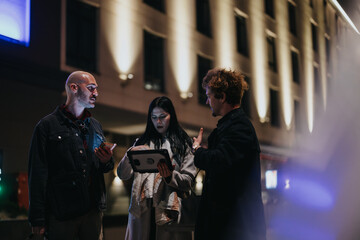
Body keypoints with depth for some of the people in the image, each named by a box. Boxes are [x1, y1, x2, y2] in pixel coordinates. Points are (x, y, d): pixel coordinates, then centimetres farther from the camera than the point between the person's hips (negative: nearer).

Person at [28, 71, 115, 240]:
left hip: (93, 211, 5)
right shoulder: (47, 126, -2)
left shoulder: (95, 126, 17)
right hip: (61, 213, -5)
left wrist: (107, 162, -2)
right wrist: (38, 220, -10)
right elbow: (37, 175, -6)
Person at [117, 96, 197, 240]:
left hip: (168, 208, -2)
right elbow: (122, 175, 7)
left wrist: (170, 176, -19)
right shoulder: (142, 142, 17)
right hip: (142, 208, 2)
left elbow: (188, 181, 1)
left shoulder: (182, 144, 10)